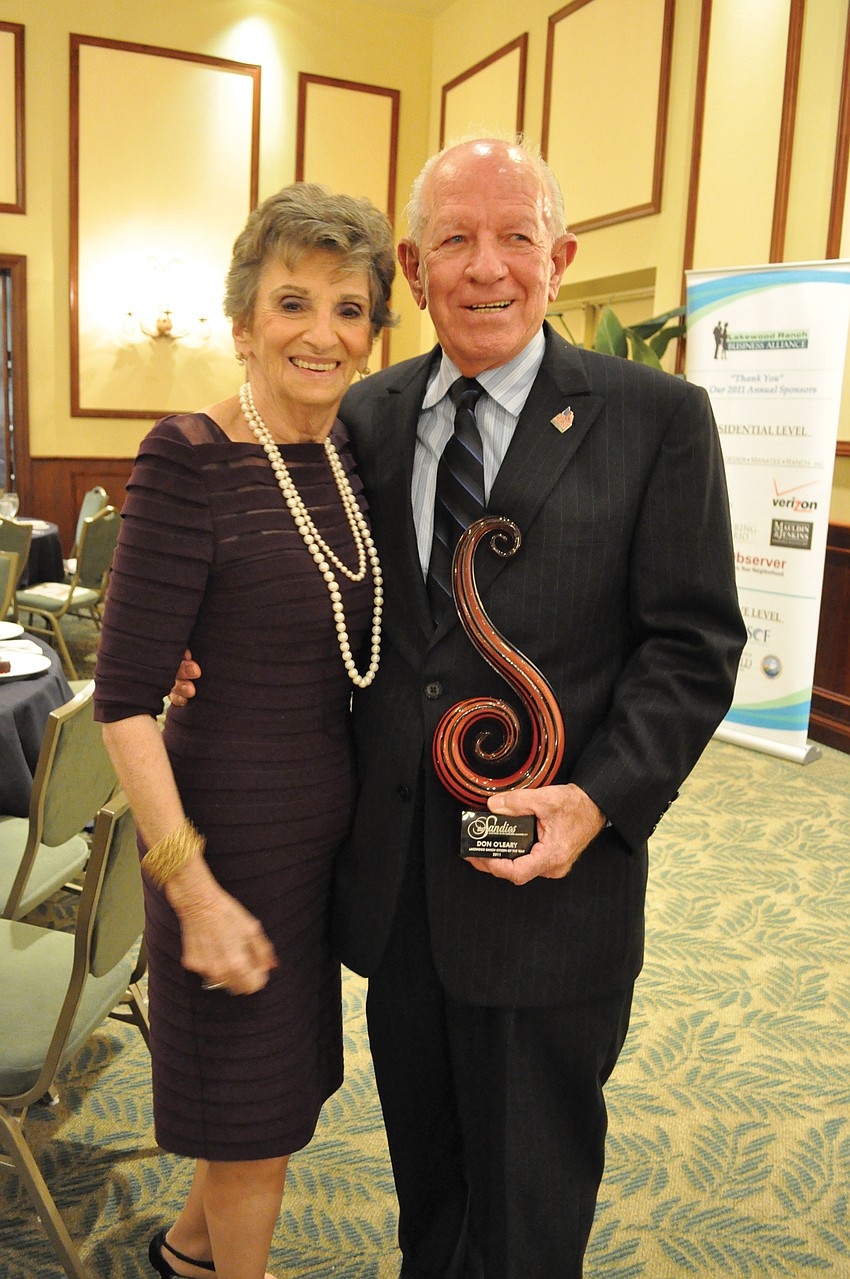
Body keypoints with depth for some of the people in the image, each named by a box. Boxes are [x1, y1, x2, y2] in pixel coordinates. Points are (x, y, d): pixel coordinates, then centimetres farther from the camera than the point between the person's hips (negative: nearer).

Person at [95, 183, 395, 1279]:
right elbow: (124, 699, -19)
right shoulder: (190, 459, -19)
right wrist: (194, 891, -19)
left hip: (328, 823, 7)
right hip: (232, 832, -7)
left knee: (277, 1074, 26)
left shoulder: (351, 453, 2)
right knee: (257, 1111, 14)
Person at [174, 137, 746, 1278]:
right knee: (424, 1171, 25)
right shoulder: (366, 415, 5)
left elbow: (693, 644, -8)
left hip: (547, 881, -3)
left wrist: (599, 801, -20)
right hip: (393, 873, 4)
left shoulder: (657, 418, -7)